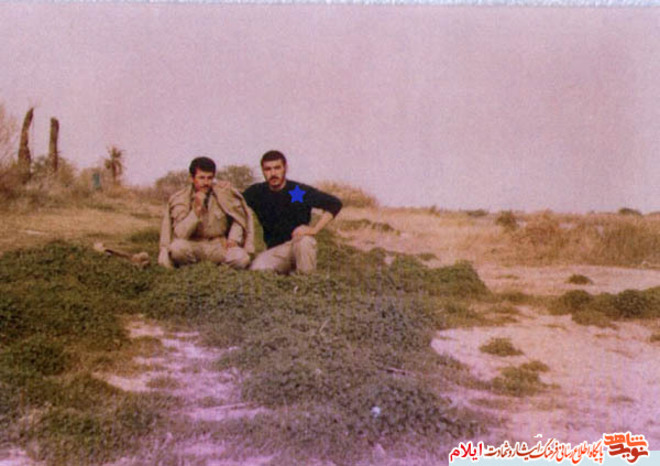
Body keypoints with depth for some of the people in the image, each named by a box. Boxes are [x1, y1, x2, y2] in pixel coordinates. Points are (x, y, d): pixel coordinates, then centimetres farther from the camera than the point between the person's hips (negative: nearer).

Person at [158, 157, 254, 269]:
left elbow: (239, 217, 12)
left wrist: (234, 238, -5)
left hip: (219, 245, 1)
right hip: (193, 245, -1)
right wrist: (196, 210, -28)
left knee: (242, 259, -29)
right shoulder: (180, 199, -7)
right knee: (177, 246, -35)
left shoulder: (224, 193, -3)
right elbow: (180, 234, -18)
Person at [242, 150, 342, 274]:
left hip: (300, 246, -3)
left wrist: (314, 229, -17)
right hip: (274, 251, 3)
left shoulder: (300, 191, -6)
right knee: (256, 269, -26)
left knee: (304, 240, -37)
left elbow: (335, 203, -9)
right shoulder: (257, 193, 4)